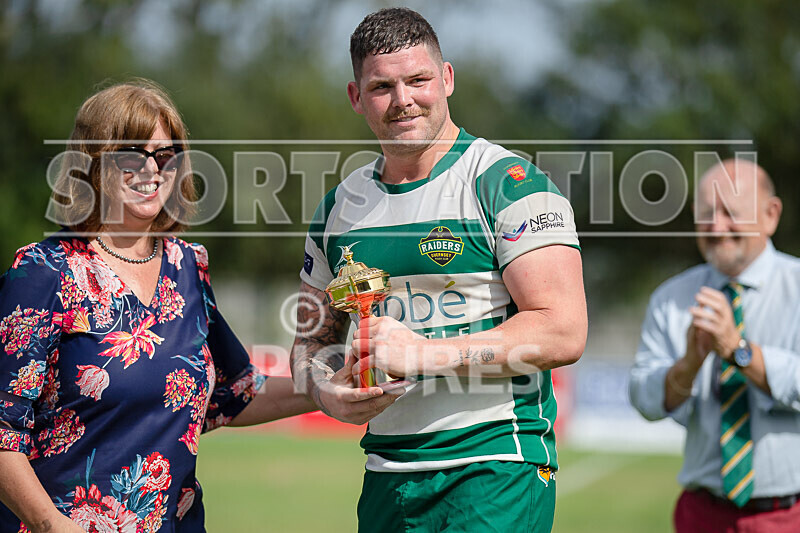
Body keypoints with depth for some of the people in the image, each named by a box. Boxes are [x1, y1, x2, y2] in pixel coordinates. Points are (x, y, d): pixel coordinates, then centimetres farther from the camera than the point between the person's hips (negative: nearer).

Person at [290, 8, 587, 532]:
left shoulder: (508, 183, -6)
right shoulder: (342, 205, 13)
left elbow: (563, 333, -14)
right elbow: (312, 339, 21)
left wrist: (423, 354, -18)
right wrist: (327, 392, -2)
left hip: (496, 469, -5)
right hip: (386, 476, 6)